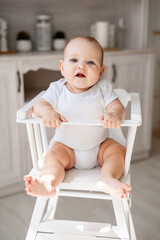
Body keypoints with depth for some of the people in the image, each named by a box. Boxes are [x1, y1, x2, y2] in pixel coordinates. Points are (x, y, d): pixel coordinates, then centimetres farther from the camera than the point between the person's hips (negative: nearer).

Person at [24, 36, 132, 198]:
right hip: (65, 145, -1)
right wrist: (47, 111, -41)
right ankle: (48, 182, -44)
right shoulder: (57, 89, -8)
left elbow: (117, 106, -16)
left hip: (99, 145, 1)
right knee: (53, 155, -25)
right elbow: (40, 104, -15)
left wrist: (114, 114, -43)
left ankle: (108, 179, -32)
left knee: (118, 150, -18)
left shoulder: (103, 88, -8)